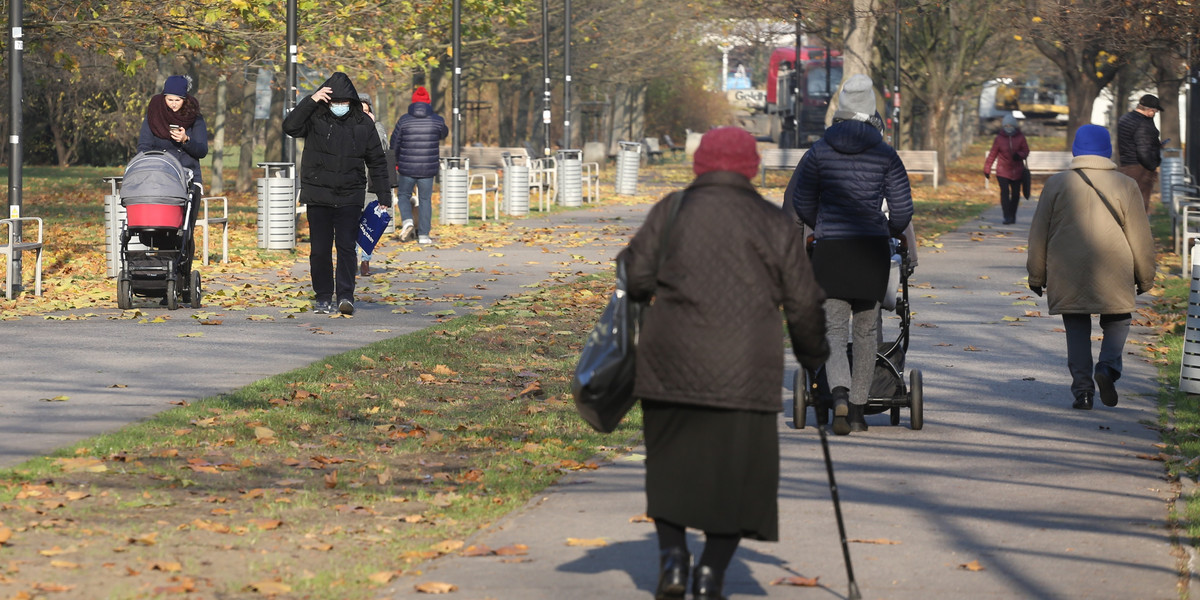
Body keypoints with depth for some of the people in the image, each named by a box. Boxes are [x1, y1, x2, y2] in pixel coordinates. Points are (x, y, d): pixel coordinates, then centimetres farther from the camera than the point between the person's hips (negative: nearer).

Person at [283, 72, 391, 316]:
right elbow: (290, 126, -19)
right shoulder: (315, 118, -1)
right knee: (320, 250, 3)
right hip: (318, 196, 0)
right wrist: (311, 101, -24)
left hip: (350, 197, 0)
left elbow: (377, 161, 10)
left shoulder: (363, 123, 5)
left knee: (346, 247, -7)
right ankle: (323, 298, 12)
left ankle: (346, 295, -7)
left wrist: (383, 196, 7)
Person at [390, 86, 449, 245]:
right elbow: (444, 134, 19)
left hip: (407, 168, -1)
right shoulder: (437, 121, -3)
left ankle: (407, 220, -6)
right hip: (428, 169, 1)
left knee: (403, 195, 19)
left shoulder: (404, 120, -4)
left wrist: (396, 162, 20)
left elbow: (394, 144, 4)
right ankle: (423, 235, 8)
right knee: (425, 200, 10)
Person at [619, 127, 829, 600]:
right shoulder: (775, 224, 6)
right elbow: (803, 304, 7)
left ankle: (672, 558, 7)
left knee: (669, 462, 18)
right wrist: (814, 359, 22)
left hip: (672, 361, 1)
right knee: (737, 471, 8)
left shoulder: (671, 211, 5)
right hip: (745, 368, -1)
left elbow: (637, 277, -1)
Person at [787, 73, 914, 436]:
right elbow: (902, 208, 0)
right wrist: (893, 231, 23)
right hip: (872, 250, 0)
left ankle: (840, 396, -24)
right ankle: (858, 409, 17)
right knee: (866, 330, 14)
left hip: (829, 250, 0)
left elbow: (798, 199, 8)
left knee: (834, 331, 1)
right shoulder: (885, 155, -1)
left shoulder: (820, 151, 1)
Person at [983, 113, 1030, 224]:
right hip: (1003, 171, -2)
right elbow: (992, 154, 3)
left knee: (1015, 193, 9)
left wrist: (1019, 155, -20)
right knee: (1005, 192, -14)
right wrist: (987, 169, 4)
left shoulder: (1020, 137, 0)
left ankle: (1012, 215, 26)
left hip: (1017, 171, 2)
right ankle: (1007, 217, -17)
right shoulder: (999, 138, -2)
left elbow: (1026, 152, 3)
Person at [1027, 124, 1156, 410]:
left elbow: (1038, 234, 6)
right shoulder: (1125, 186, 0)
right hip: (1114, 277, -1)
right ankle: (1108, 366, -12)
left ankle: (1082, 388, 0)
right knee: (1117, 322, 14)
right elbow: (1140, 237, 4)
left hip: (1068, 277, 1)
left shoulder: (1056, 185, 3)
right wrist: (1145, 276, 14)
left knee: (1076, 330, 9)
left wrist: (1036, 275, 14)